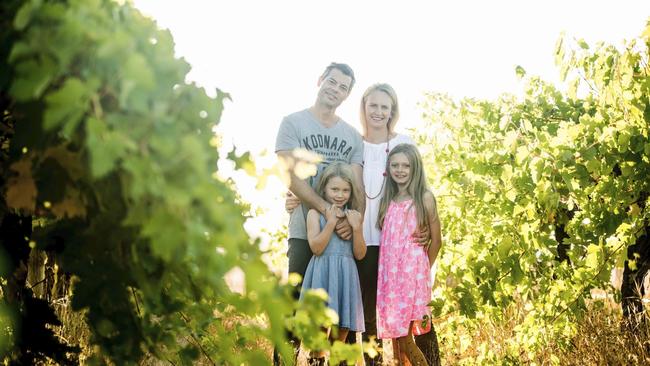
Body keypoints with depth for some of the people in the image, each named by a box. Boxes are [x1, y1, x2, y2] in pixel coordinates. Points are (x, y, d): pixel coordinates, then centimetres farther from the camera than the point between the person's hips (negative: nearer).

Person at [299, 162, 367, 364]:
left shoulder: (355, 216, 8)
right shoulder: (315, 213, -2)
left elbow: (360, 254, 4)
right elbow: (316, 247, -13)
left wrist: (356, 227, -8)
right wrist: (331, 222, -17)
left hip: (345, 274, 3)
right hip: (322, 273, -3)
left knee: (343, 325, 6)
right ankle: (317, 359, 13)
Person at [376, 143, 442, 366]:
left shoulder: (425, 198, -2)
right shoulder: (387, 200, 12)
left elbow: (436, 240, 2)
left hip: (412, 271, -5)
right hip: (389, 271, 5)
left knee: (404, 338, -8)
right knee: (394, 334, 6)